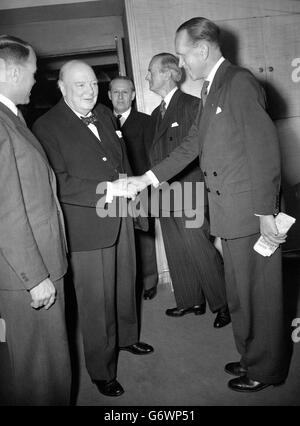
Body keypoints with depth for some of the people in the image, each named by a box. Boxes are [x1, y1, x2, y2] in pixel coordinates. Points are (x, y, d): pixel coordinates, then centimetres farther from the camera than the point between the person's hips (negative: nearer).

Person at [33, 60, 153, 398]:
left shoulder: (104, 114, 12)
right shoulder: (47, 127, -11)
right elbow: (59, 183, -18)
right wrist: (107, 189, -25)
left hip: (120, 218, 7)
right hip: (87, 227, -7)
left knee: (125, 285, 22)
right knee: (96, 301, 3)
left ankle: (126, 337, 47)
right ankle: (102, 371, 23)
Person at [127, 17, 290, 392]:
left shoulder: (240, 82, -12)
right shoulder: (211, 90, 16)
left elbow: (264, 149, -17)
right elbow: (192, 144, 16)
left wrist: (266, 213, -18)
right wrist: (147, 178, 10)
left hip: (251, 211, -9)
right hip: (228, 213, 9)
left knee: (258, 291, 6)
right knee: (239, 291, 19)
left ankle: (266, 368, 26)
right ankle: (251, 357, 38)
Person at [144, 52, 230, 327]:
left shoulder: (192, 105, -5)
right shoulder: (156, 114, 17)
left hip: (189, 191, -7)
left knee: (200, 249, -4)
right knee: (176, 252, 12)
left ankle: (222, 304, 13)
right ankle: (190, 301, 27)